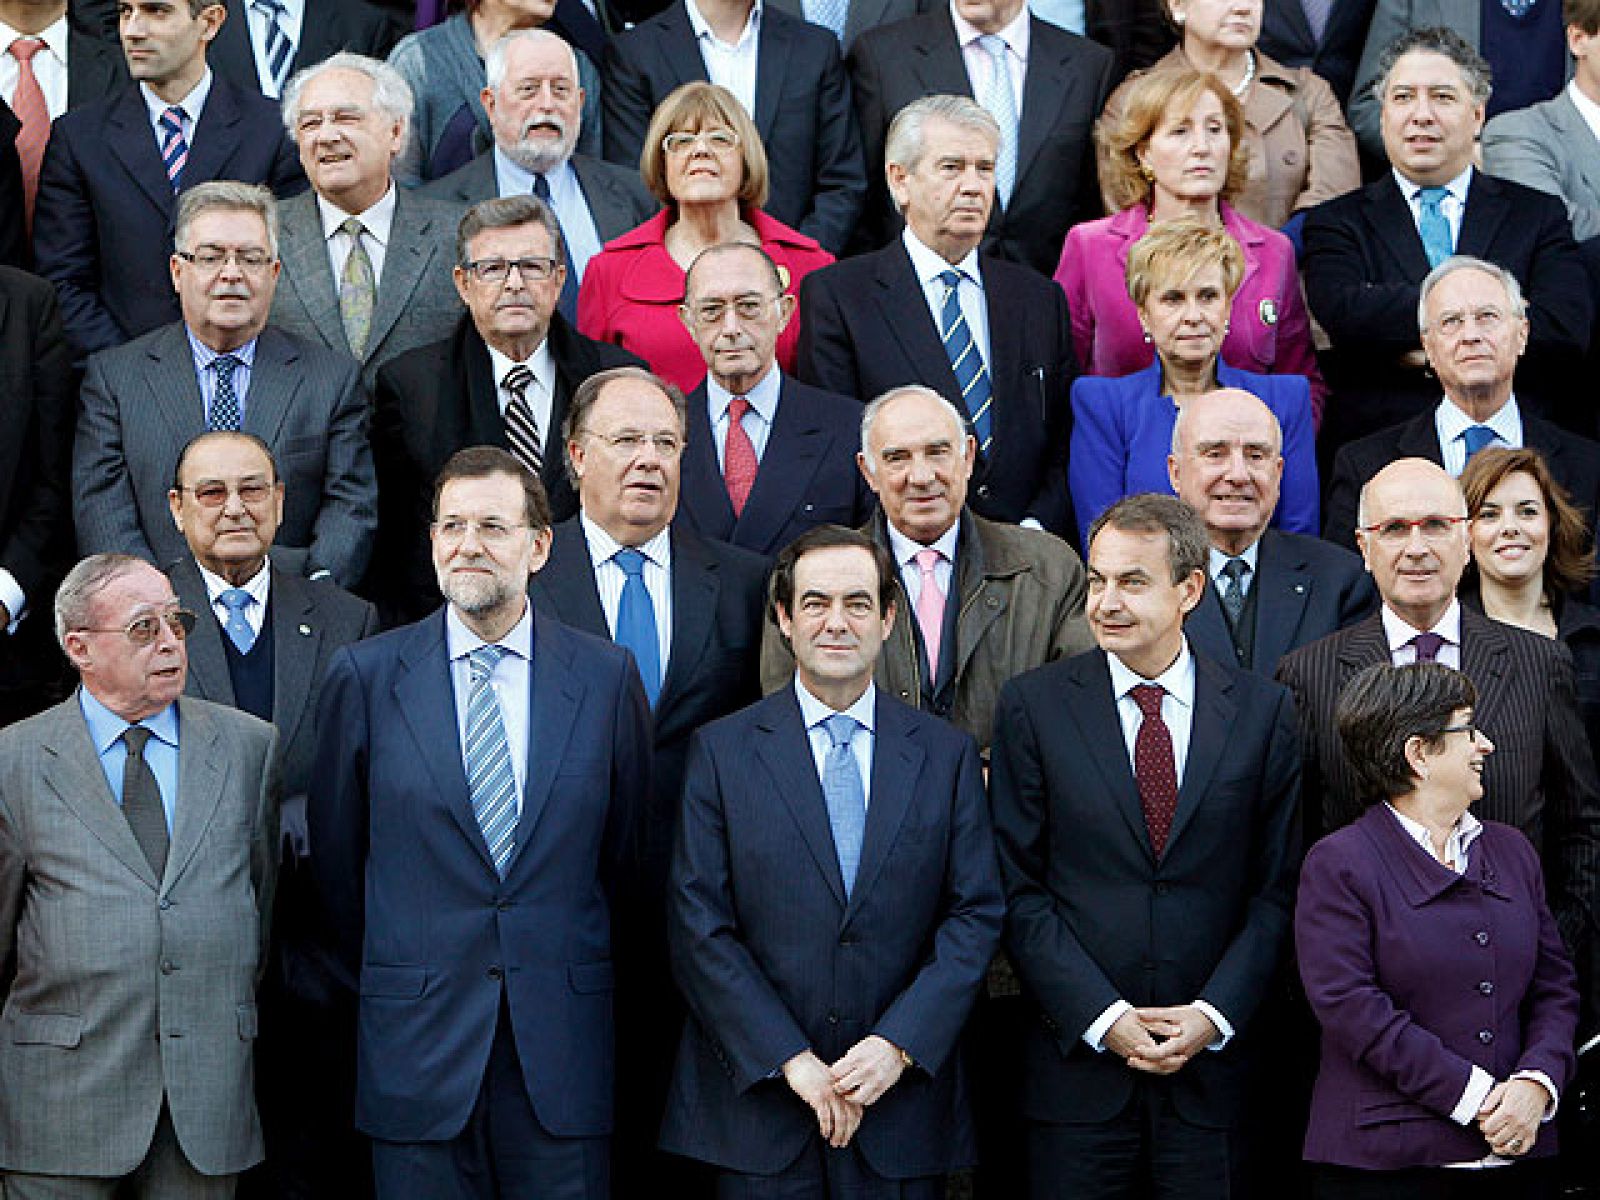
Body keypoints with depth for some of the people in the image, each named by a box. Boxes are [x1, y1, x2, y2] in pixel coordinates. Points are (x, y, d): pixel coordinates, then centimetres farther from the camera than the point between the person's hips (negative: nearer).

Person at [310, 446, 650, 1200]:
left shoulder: (608, 677, 4)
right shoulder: (365, 677, 2)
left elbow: (629, 852, 10)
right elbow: (335, 856, 9)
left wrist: (573, 976, 12)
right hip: (419, 1046, 0)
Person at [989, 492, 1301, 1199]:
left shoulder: (1261, 711, 4)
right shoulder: (1035, 706, 1)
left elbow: (1276, 888, 4)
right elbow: (1019, 890, -2)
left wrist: (1214, 1014, -8)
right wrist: (1104, 1017, -11)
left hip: (1209, 1065, 1)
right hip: (1076, 1062, -1)